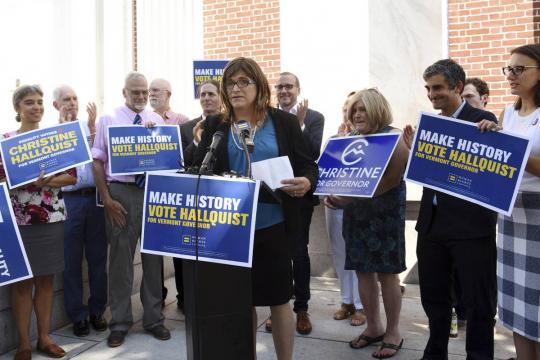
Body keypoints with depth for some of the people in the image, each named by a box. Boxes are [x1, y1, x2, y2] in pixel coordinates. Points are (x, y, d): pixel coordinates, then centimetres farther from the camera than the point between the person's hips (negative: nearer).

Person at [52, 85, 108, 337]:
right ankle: (77, 314, 18)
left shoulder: (90, 128, 10)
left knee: (98, 256, 8)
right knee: (72, 260, 6)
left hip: (95, 196, 2)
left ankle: (97, 310, 23)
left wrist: (92, 128, -6)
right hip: (68, 200, -1)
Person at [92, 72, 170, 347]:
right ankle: (120, 322, 17)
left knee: (153, 255, 8)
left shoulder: (157, 120, 10)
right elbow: (97, 162, -1)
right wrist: (107, 200, -9)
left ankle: (153, 318, 22)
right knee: (120, 257, 3)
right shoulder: (108, 120, 3)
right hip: (121, 192, -2)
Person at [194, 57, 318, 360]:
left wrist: (306, 182, -20)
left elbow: (308, 165, 1)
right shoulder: (215, 126, 7)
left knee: (278, 298, 8)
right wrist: (200, 142, -13)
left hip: (274, 226, -2)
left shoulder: (284, 122, 1)